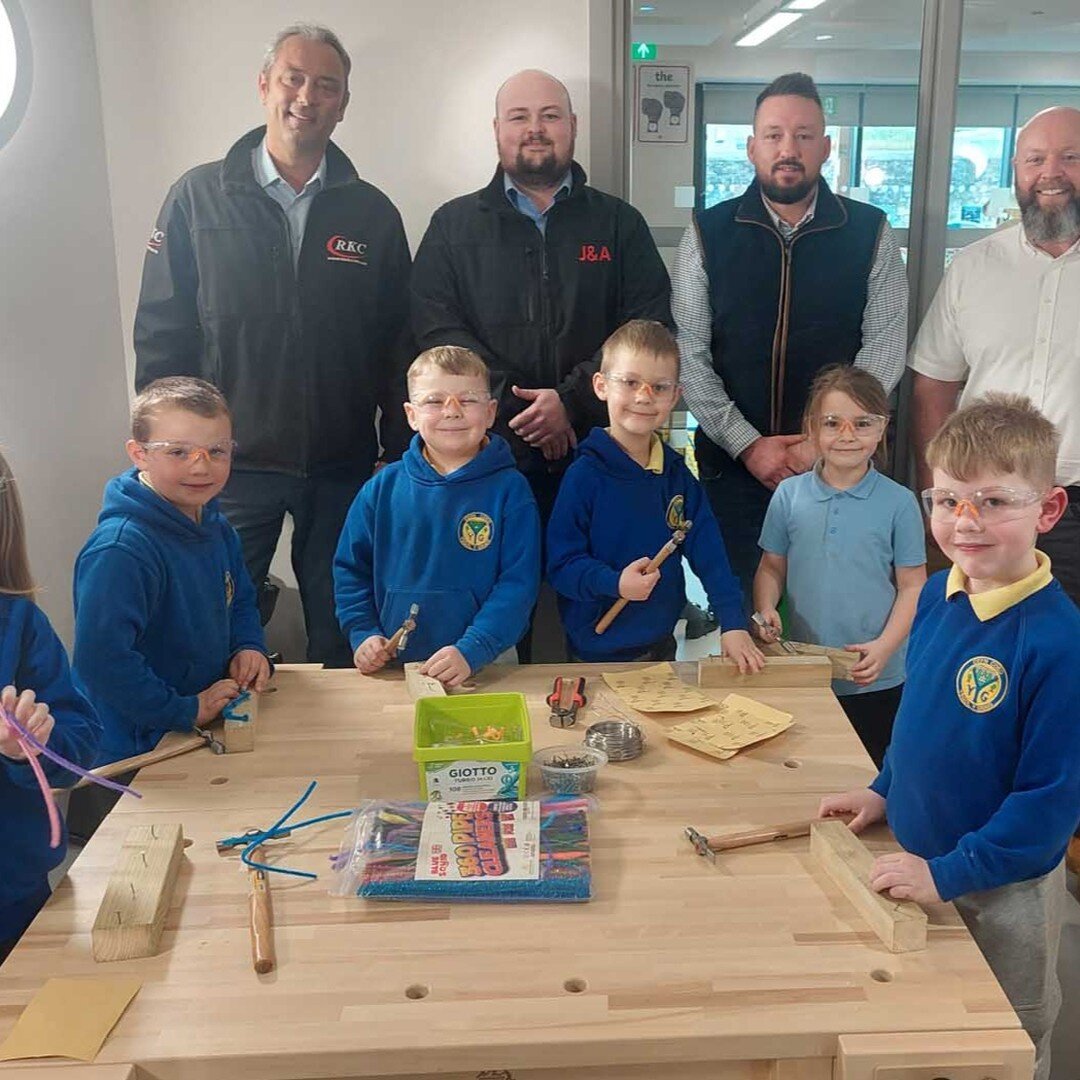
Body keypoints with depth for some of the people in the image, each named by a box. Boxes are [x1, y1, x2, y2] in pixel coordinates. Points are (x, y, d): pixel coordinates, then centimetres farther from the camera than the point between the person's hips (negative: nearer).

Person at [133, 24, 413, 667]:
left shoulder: (372, 212, 5)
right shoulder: (199, 197, 1)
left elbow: (398, 343, 6)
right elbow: (161, 331, 2)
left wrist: (399, 452, 2)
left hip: (343, 468, 1)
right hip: (228, 463, -1)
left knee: (341, 632, 13)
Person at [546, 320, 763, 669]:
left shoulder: (677, 474, 1)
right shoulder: (585, 475, -14)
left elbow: (709, 552, -3)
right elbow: (561, 564, -15)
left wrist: (733, 623, -11)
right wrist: (614, 583, -30)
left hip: (662, 643, 5)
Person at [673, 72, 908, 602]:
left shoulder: (871, 233, 2)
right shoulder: (707, 234, 0)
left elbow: (885, 346, -2)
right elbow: (689, 355, -4)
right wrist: (747, 444, -11)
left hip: (836, 463, 0)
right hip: (731, 461, 0)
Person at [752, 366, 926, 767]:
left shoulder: (898, 502, -6)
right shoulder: (789, 494, -1)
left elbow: (912, 586, -4)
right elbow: (772, 566, 6)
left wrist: (884, 647, -16)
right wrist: (765, 610, -12)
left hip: (876, 680, -2)